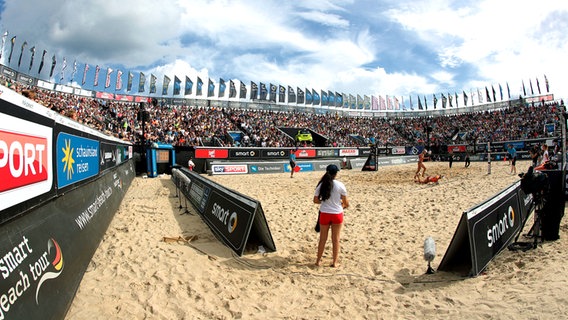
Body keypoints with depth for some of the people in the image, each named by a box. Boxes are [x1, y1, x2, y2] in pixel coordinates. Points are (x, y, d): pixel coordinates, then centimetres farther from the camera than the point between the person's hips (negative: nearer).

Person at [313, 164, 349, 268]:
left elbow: (315, 200, -1)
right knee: (335, 239, 11)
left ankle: (318, 260, 25)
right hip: (337, 214, -2)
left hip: (324, 214, 2)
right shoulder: (340, 185, -12)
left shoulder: (321, 185, -6)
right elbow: (346, 202, -5)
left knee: (322, 238, 15)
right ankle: (335, 262, 20)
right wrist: (344, 205, 17)